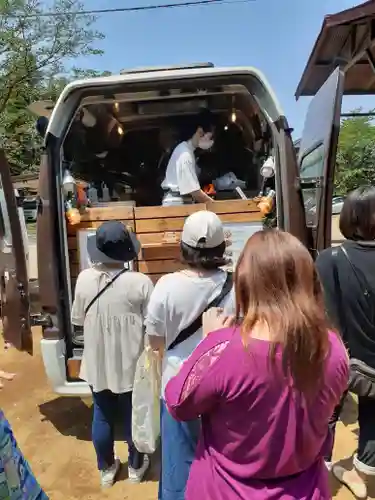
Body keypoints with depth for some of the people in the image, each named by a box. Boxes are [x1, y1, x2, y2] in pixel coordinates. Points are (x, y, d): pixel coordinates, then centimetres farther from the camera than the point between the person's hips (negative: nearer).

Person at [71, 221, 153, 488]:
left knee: (102, 416, 22)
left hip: (97, 363, 3)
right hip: (130, 364, -2)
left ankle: (107, 469, 41)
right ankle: (136, 466, 40)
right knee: (133, 416, 19)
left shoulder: (84, 279, -11)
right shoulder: (141, 283, -21)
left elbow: (78, 319, 1)